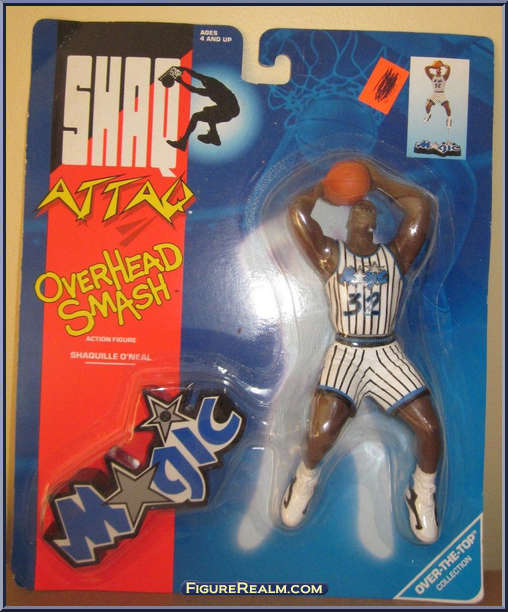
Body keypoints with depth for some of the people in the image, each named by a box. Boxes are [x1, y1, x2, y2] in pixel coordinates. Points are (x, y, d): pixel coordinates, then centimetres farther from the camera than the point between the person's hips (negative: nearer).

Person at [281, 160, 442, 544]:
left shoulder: (396, 254, 11)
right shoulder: (331, 255, 8)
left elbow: (421, 205, 2)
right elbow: (298, 212, -2)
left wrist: (379, 179, 11)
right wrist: (321, 188, 15)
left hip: (388, 353, 2)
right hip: (346, 353, -2)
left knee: (429, 427, -10)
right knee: (322, 432, -18)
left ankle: (423, 494, 21)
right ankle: (307, 477, 18)